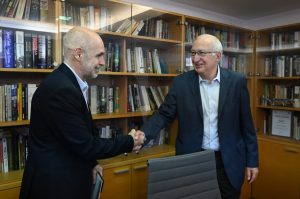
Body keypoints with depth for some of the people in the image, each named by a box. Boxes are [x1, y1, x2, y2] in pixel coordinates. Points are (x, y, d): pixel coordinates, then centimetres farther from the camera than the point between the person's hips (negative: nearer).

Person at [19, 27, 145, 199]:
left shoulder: (68, 82, 4)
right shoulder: (61, 89, -27)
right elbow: (85, 145, -23)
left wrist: (91, 163, 2)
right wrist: (129, 142, -12)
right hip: (55, 185, -9)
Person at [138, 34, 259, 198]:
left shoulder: (237, 81, -6)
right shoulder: (181, 83, -5)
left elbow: (246, 123, -1)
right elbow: (164, 115, -3)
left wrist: (252, 161, 2)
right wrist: (142, 135, -20)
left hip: (228, 162, 0)